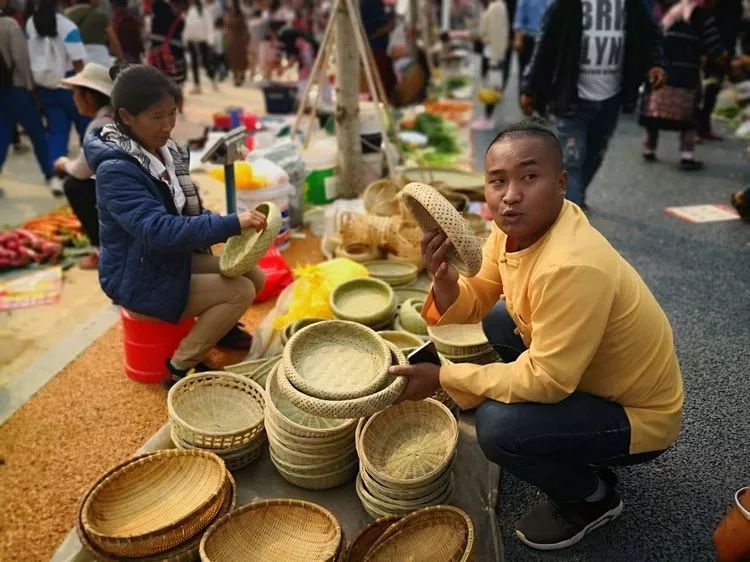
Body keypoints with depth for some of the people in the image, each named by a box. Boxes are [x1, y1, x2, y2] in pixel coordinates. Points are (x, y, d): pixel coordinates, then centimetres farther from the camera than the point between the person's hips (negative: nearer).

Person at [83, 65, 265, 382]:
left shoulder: (164, 150, 1)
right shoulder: (116, 171, -26)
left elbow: (186, 209, 9)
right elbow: (158, 230, -37)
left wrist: (228, 228, -10)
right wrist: (231, 224, -42)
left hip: (174, 258, 8)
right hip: (141, 280, -8)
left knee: (256, 278, 3)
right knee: (241, 292, -18)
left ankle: (217, 325, 30)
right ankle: (181, 366, -4)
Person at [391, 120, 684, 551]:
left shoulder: (572, 267, -36)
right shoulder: (518, 224, -10)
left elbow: (547, 380, -29)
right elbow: (480, 300, -1)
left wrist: (442, 377, -24)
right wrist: (444, 279, -23)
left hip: (637, 414, -8)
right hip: (593, 373, 9)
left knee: (499, 427, -25)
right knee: (498, 320, 11)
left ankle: (592, 497, 7)